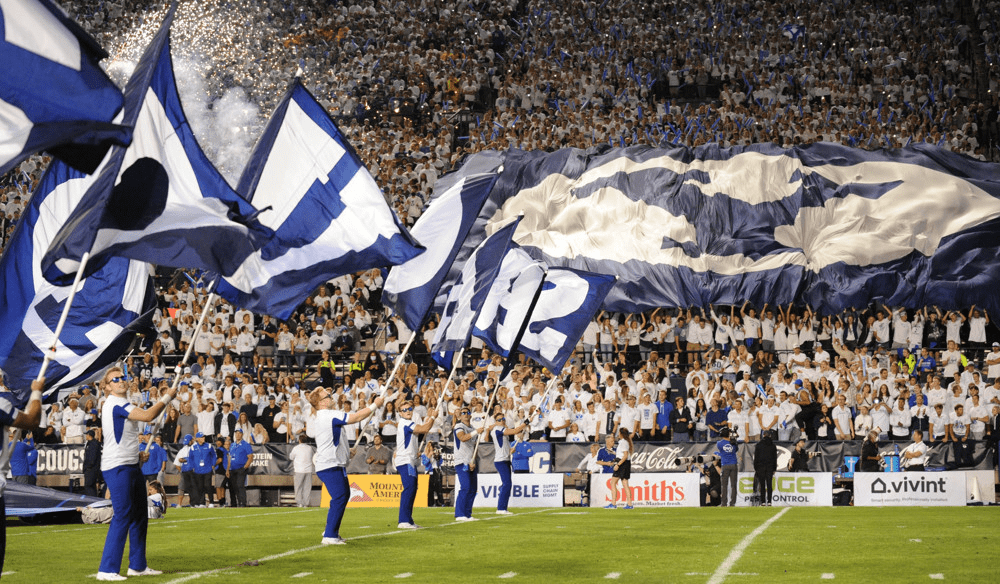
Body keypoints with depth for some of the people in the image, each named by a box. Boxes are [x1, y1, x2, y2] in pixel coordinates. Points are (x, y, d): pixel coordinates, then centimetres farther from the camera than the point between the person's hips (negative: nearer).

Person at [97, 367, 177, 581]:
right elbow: (147, 415, -26)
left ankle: (137, 565, 23)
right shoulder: (116, 404, -14)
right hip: (117, 467, -10)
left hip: (131, 466, 10)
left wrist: (136, 454, 16)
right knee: (122, 517, -13)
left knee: (140, 516, 14)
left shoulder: (123, 405, 19)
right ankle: (107, 570, -11)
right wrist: (167, 397, -15)